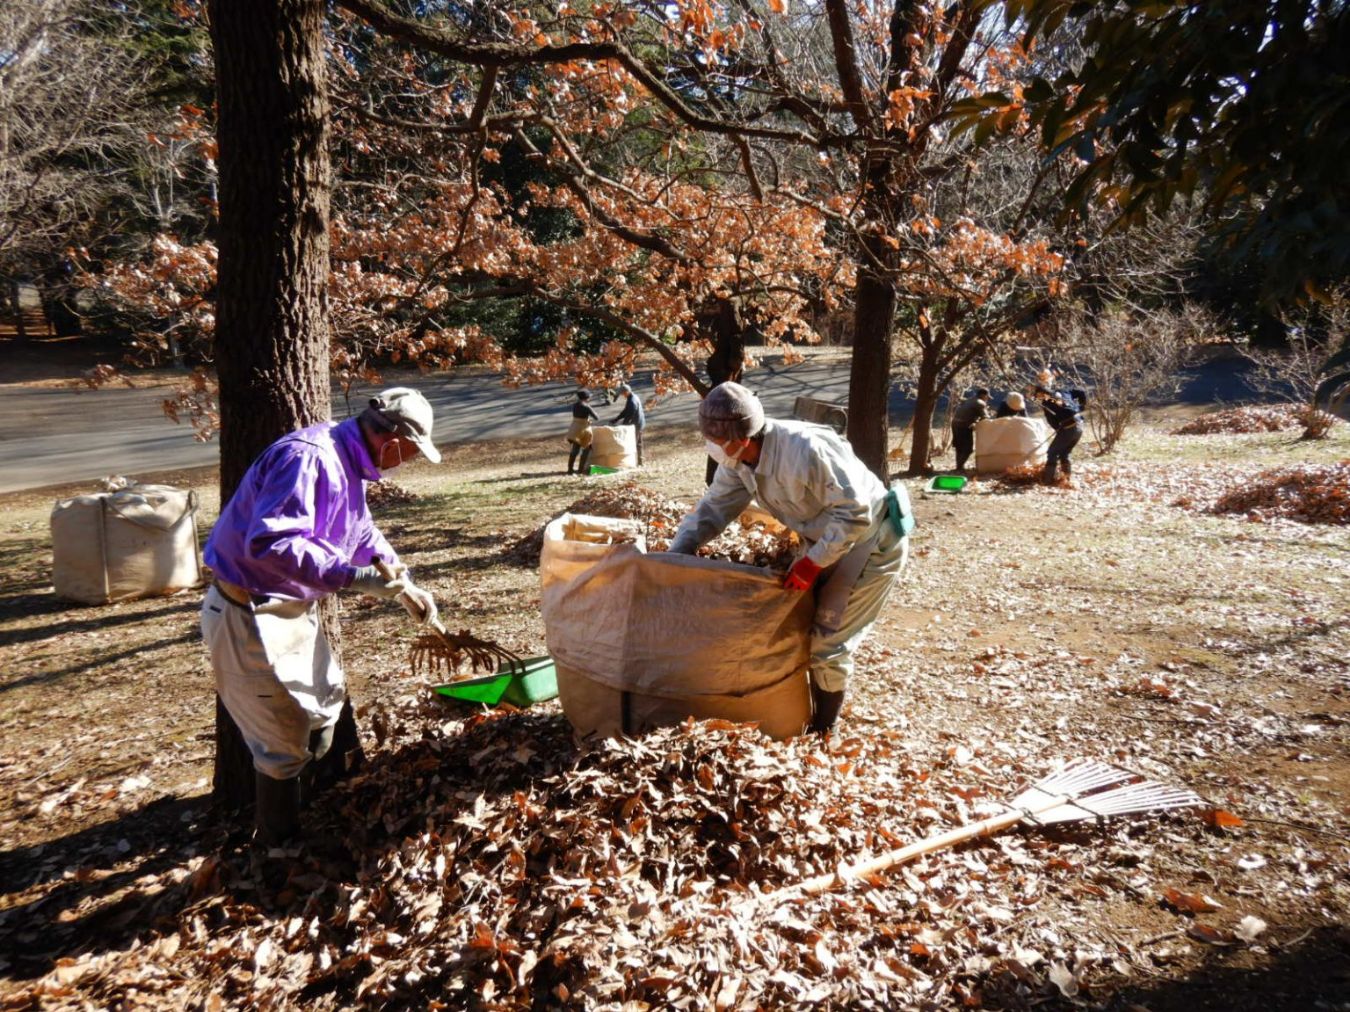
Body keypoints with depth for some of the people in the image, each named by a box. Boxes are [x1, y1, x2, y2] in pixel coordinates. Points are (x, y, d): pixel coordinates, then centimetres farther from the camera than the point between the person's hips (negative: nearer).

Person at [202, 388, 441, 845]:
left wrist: (405, 586, 20)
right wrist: (354, 577, -37)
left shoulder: (348, 463, 6)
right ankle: (281, 847, 23)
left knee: (327, 701, 25)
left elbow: (363, 535, 21)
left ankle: (311, 812, 43)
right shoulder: (307, 457, -27)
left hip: (293, 611, 11)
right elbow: (271, 542, -38)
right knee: (285, 738, 2)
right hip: (251, 618, -11)